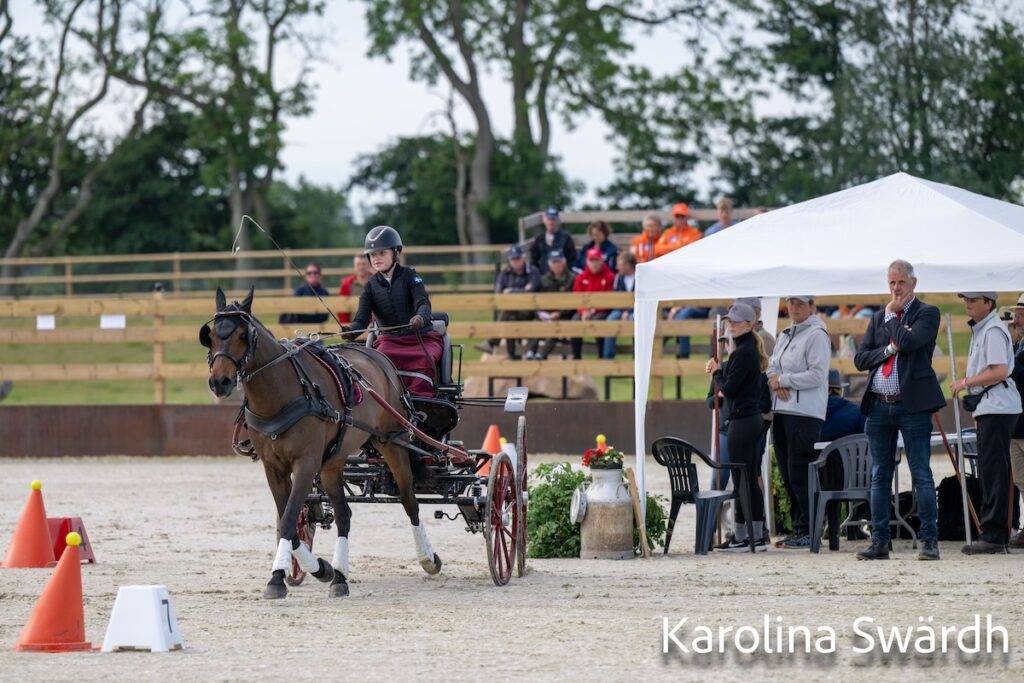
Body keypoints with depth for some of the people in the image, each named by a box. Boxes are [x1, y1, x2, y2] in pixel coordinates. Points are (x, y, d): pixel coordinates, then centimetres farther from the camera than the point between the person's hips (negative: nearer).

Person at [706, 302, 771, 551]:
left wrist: (716, 373, 1)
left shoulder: (742, 353, -15)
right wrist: (719, 371, 6)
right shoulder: (752, 350, 16)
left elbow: (728, 388, -16)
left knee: (741, 479, -7)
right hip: (753, 417, 10)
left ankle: (741, 537, -5)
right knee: (751, 480, 11)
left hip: (742, 420, -10)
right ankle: (757, 537, 13)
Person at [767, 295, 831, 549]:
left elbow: (817, 375, -14)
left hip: (805, 413, -9)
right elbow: (773, 366, 21)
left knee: (800, 474, -10)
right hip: (781, 412, 9)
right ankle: (798, 528, 15)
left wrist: (783, 380, -9)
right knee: (788, 474, 9)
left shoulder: (816, 335, -7)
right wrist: (775, 380, -2)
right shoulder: (786, 335, 20)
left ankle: (809, 531, -7)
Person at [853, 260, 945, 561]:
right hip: (879, 405, 5)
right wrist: (889, 349, -6)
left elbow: (908, 341, -18)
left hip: (912, 404, -5)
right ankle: (879, 542, 11)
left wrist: (891, 314, -3)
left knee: (921, 474, -4)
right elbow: (860, 360, 9)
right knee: (880, 477, 7)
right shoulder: (878, 318, 17)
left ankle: (929, 540, -1)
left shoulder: (927, 313, 1)